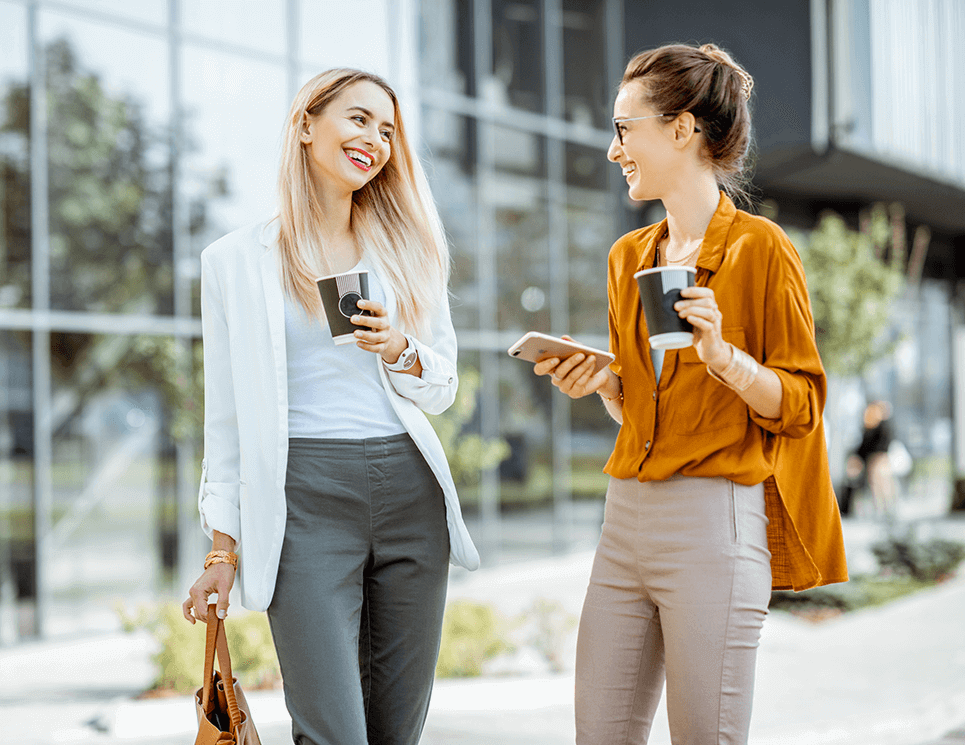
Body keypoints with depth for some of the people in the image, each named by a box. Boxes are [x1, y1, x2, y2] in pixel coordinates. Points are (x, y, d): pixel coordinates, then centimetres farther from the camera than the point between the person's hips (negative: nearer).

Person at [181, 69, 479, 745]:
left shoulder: (407, 249, 13)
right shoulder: (237, 259, 5)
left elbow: (443, 389, 15)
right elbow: (227, 412, 7)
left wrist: (400, 352, -8)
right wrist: (223, 546, 3)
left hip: (410, 488, 4)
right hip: (306, 495, -3)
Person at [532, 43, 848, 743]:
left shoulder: (759, 248, -5)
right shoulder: (630, 254, 16)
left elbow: (801, 404, -4)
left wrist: (721, 353, -20)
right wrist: (602, 380, 4)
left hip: (715, 521, -7)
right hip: (627, 518, 7)